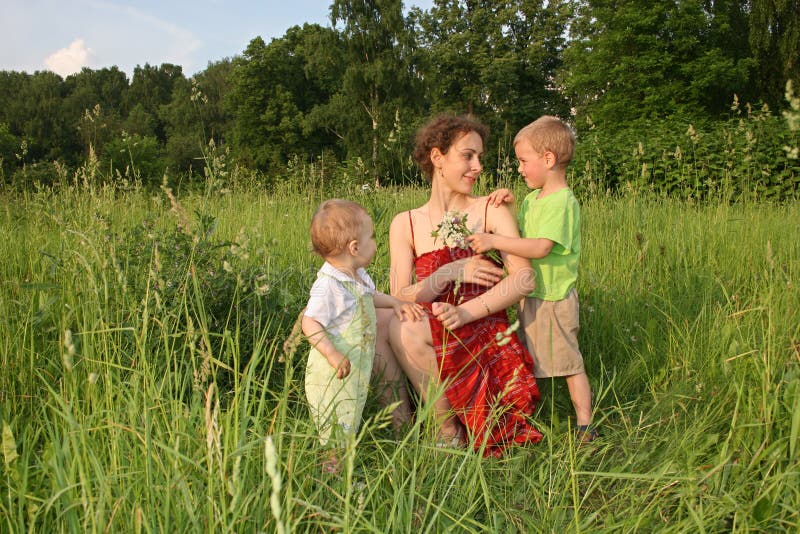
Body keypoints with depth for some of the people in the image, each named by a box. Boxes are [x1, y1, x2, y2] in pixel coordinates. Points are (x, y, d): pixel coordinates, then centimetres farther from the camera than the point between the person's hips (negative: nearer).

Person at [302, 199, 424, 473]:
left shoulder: (357, 276, 7)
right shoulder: (328, 286, -25)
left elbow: (370, 296, 28)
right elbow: (310, 323, -28)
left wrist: (396, 303, 15)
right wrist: (333, 354, -32)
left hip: (358, 364, 9)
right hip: (334, 373, -9)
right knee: (338, 436, 1)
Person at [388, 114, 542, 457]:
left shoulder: (491, 211, 1)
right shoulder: (405, 224, 8)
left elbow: (525, 279, -14)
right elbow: (400, 298, -2)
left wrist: (465, 313, -25)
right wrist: (451, 272, -15)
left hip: (486, 339, -2)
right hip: (433, 343, 3)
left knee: (405, 329, -30)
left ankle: (450, 434, -14)